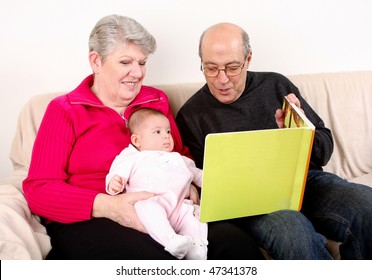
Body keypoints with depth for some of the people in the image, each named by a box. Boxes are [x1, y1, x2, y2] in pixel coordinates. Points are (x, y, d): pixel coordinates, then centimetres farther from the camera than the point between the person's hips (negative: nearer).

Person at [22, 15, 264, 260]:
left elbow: (181, 155, 22)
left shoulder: (157, 100, 17)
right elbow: (39, 189, -3)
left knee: (238, 244, -24)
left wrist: (188, 186, -3)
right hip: (89, 220, -3)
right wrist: (106, 205, -19)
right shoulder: (64, 110, 4)